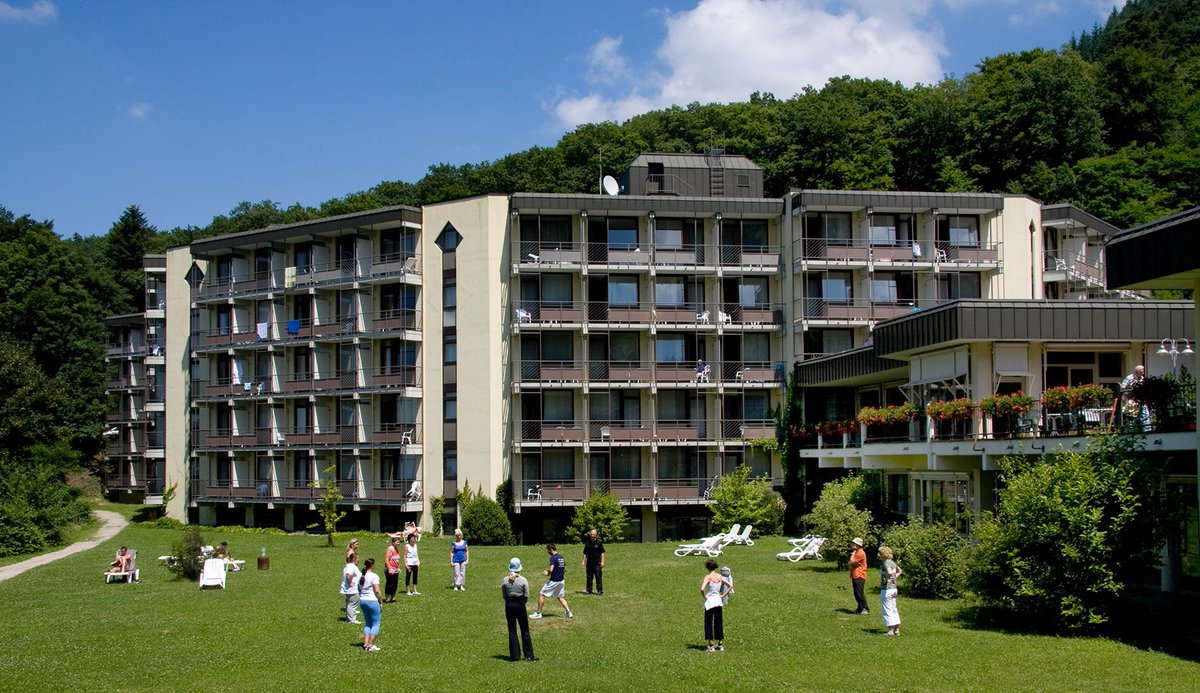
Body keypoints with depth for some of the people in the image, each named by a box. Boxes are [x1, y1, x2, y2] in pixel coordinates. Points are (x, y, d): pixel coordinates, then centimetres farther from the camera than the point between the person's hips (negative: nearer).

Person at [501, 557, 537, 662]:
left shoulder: (505, 581, -4)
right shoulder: (523, 580, -10)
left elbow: (504, 595, 1)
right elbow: (527, 596, -5)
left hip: (509, 606, 2)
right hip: (520, 605, -2)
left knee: (512, 630, 9)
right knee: (525, 630, 7)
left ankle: (515, 655, 10)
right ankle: (529, 656, 7)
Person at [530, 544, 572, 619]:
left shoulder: (553, 558, -17)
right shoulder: (561, 557, 10)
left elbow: (551, 570, -27)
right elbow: (564, 569, 16)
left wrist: (547, 573, -7)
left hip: (554, 581, -8)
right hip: (561, 580, 8)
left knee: (541, 594, 2)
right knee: (560, 597, 21)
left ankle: (538, 613, 4)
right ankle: (569, 612, 11)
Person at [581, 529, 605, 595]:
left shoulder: (599, 543, -1)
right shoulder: (587, 543, 8)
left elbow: (602, 553, -1)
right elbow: (585, 553, 15)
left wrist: (602, 562, -8)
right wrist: (583, 561, 8)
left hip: (597, 563, -4)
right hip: (589, 563, 4)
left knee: (598, 577, -4)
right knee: (589, 578, 8)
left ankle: (599, 590, 0)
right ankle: (589, 590, 17)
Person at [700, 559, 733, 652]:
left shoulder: (708, 577, -12)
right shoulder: (720, 576, 4)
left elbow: (702, 589, -26)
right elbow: (730, 586, 7)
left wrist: (704, 596, -9)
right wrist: (723, 595, 6)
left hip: (709, 602, -5)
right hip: (718, 601, 5)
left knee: (709, 623, 3)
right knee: (719, 623, 14)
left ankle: (710, 645, 1)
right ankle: (720, 645, 18)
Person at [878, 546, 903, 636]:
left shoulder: (886, 563, -17)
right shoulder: (892, 562, 9)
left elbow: (889, 572, -35)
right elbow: (900, 571, 25)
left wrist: (886, 580, -19)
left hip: (886, 589, -9)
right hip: (893, 588, 9)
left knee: (887, 610, -1)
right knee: (893, 610, 14)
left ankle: (890, 630, 1)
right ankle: (897, 629, 17)